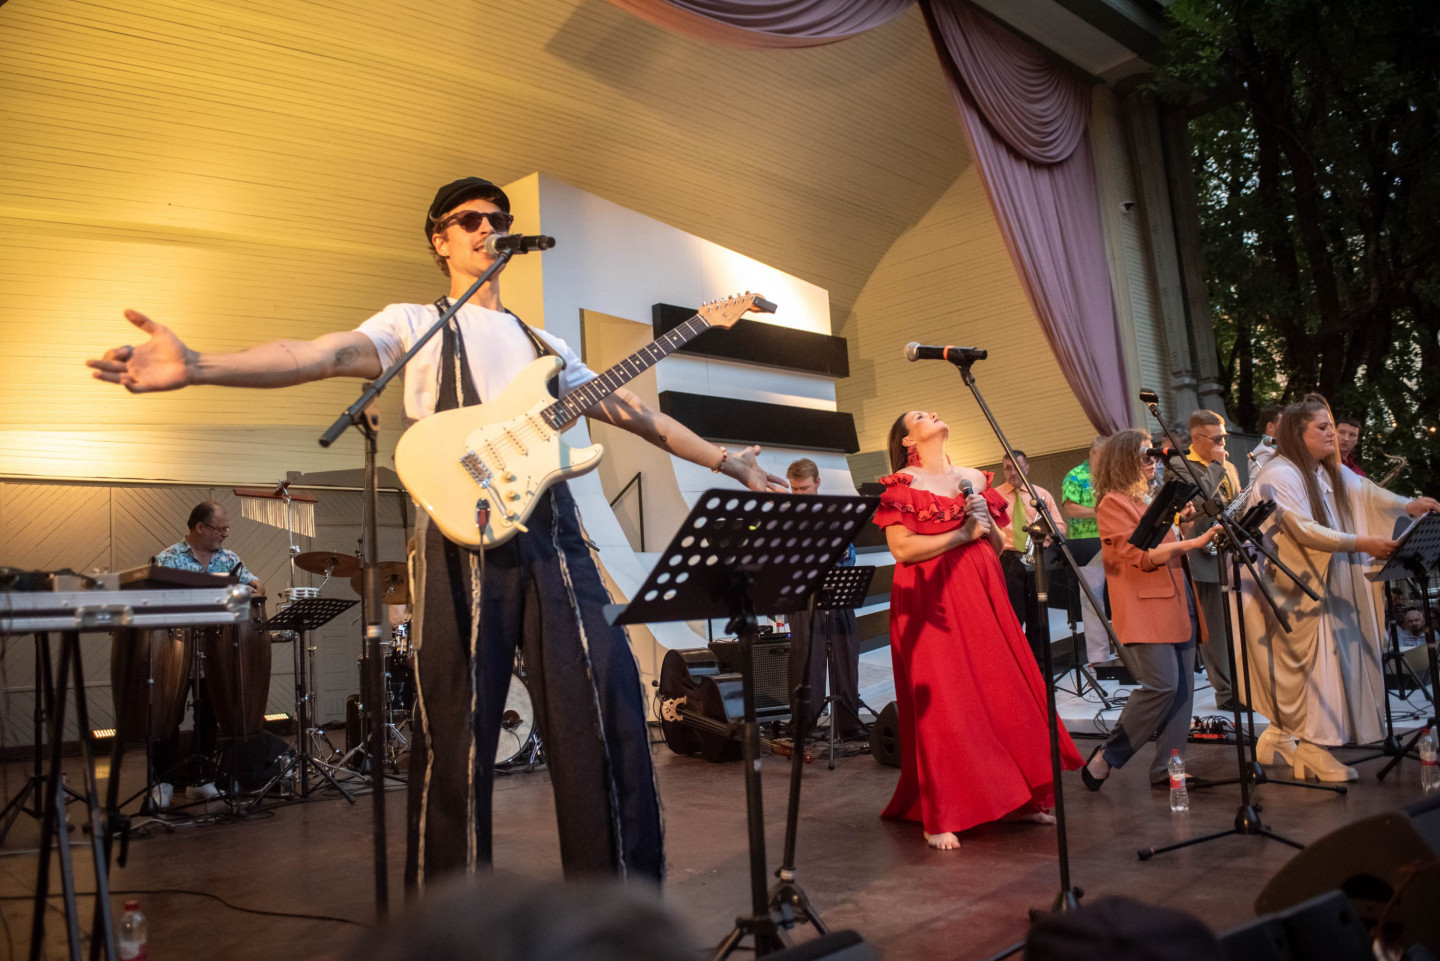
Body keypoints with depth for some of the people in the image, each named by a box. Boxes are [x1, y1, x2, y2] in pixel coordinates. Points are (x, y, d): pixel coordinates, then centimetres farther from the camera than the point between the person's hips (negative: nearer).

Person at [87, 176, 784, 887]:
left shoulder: (543, 343, 27)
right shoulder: (415, 323, 13)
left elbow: (635, 414, 27)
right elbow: (321, 355, -5)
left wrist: (730, 463, 25)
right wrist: (196, 365, -23)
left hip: (553, 534, 4)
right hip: (465, 536, -4)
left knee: (606, 710, 0)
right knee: (458, 730, -2)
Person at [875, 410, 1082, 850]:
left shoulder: (975, 479, 18)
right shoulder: (901, 485, 0)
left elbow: (998, 545, 19)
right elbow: (902, 548, -13)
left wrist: (986, 523, -1)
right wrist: (962, 533, -10)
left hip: (981, 595, 6)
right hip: (931, 600, -5)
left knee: (1003, 694, 2)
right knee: (941, 704, -7)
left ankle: (1017, 799, 15)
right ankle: (941, 817, 0)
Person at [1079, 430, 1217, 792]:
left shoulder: (1149, 498, 21)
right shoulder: (1113, 503, -8)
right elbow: (1142, 555, -16)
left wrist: (1177, 519, 14)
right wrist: (1192, 542, -19)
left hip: (1173, 604, 9)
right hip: (1144, 610, -9)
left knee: (1182, 687, 4)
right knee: (1162, 684, -16)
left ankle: (1167, 768, 10)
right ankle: (1105, 758, -3)